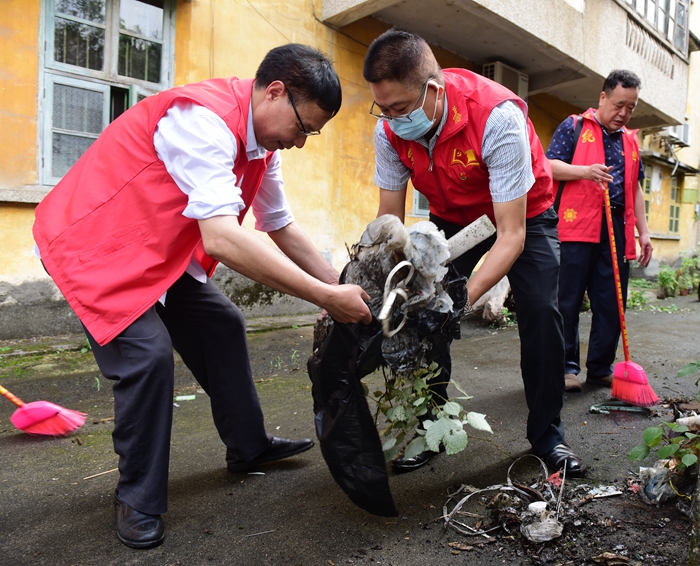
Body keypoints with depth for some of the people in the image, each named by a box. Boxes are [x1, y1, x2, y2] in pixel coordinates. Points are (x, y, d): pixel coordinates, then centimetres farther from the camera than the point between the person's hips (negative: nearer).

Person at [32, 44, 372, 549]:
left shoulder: (262, 144, -1)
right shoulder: (203, 119, -31)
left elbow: (282, 228, 7)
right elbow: (222, 239, -40)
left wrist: (342, 287, 0)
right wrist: (325, 297, -36)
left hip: (159, 250, 9)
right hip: (90, 243, -9)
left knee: (223, 326, 7)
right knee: (148, 353, -21)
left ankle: (248, 446, 25)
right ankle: (139, 501, 1)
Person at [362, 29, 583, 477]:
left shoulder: (498, 117, -38)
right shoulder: (390, 130, -23)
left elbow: (512, 234, -37)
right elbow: (389, 221, -16)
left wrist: (463, 298, -48)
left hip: (524, 212, -3)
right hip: (454, 217, 4)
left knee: (541, 311, -16)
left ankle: (547, 434, 6)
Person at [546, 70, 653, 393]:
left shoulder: (630, 141, 22)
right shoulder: (574, 126, 6)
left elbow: (635, 189, 23)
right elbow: (551, 166, -3)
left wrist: (643, 231, 16)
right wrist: (586, 171, -19)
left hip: (617, 228, 6)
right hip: (577, 224, -5)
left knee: (612, 304, 4)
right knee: (569, 300, -3)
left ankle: (600, 368, 15)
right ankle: (567, 366, 8)